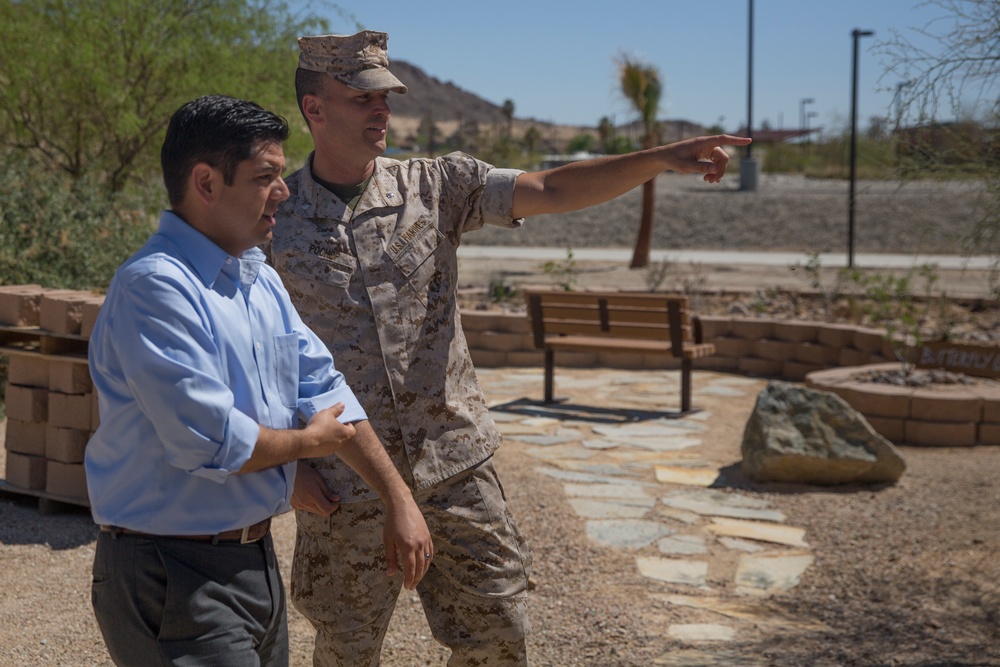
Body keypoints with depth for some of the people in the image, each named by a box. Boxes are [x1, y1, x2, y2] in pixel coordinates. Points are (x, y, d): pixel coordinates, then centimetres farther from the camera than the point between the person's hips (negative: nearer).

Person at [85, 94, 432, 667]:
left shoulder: (260, 279, 10)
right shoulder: (154, 287, -20)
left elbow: (326, 390, 10)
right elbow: (211, 442, -26)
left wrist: (400, 502, 5)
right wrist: (307, 441, -7)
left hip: (257, 556, 9)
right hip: (176, 575, -9)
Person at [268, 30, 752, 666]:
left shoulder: (436, 186, 0)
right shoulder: (272, 218, -4)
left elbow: (549, 191, -10)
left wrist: (661, 157, -22)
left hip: (457, 468, 2)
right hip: (346, 487, -2)